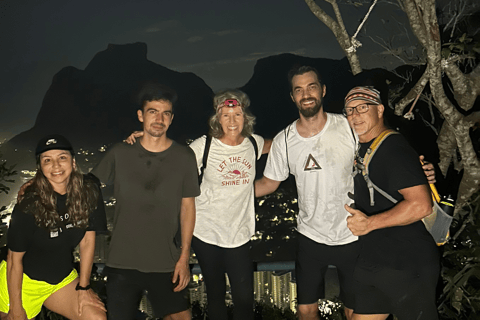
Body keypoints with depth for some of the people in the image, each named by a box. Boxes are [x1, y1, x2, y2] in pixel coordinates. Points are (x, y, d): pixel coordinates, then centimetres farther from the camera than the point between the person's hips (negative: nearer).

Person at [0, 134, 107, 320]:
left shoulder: (89, 192, -14)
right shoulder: (29, 206, -24)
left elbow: (87, 240, -6)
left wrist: (83, 287, -1)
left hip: (63, 277, 4)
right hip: (22, 281, -3)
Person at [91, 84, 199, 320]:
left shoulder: (184, 157, -2)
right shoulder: (120, 153, -2)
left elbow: (187, 207, 1)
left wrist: (184, 257, -2)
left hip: (166, 264, 0)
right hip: (122, 263, 1)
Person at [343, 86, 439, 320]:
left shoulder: (394, 150, -18)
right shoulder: (362, 148, 12)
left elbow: (421, 205, -27)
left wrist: (370, 223, -28)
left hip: (406, 267, -9)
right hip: (370, 263, 9)